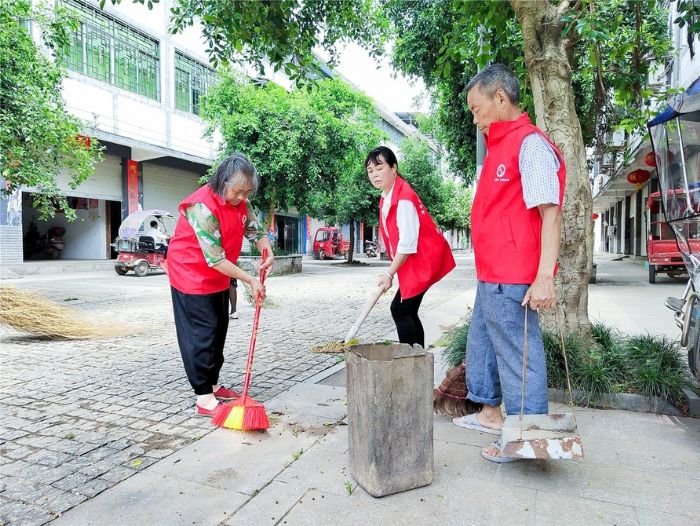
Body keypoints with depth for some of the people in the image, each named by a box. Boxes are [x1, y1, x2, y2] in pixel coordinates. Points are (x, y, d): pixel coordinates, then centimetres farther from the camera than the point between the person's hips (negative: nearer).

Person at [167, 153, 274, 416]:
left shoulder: (240, 203, -2)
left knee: (219, 330, 13)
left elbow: (256, 231, 6)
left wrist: (268, 253, -16)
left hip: (218, 278, 9)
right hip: (191, 275, -9)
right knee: (202, 334, -7)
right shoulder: (203, 206, -29)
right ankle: (204, 398, 0)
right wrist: (250, 280, -25)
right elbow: (215, 259, -29)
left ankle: (213, 384, 27)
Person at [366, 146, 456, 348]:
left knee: (400, 309, -9)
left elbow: (407, 242, -23)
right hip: (413, 261, 10)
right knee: (408, 311, 12)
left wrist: (390, 273, -17)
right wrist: (392, 271, 9)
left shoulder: (403, 198, -20)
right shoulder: (387, 197, 9)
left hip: (425, 258, -9)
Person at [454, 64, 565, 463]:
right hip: (490, 278, 11)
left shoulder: (531, 144, -12)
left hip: (511, 281, -10)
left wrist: (544, 276, -26)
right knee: (481, 344, 20)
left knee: (518, 355, 0)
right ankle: (490, 412, 37)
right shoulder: (500, 147, 17)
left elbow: (550, 212, -20)